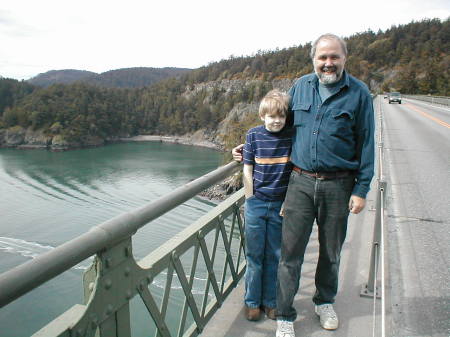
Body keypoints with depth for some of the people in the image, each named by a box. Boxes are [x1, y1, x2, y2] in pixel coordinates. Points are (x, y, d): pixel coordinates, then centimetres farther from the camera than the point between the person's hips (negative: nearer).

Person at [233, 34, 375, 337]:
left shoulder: (359, 93, -2)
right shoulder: (300, 87, 5)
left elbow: (366, 144, 0)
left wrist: (361, 190, -4)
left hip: (338, 185, -1)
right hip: (301, 181, 1)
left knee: (331, 251, 16)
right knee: (291, 251, 1)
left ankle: (325, 301, 41)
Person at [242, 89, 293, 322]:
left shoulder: (292, 136, -3)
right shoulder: (254, 135, -4)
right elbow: (248, 171, -1)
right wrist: (251, 202, -3)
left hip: (280, 205, 1)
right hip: (256, 203, -1)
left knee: (275, 256, 12)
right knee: (254, 255, 10)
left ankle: (270, 301, 29)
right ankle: (252, 301, 26)